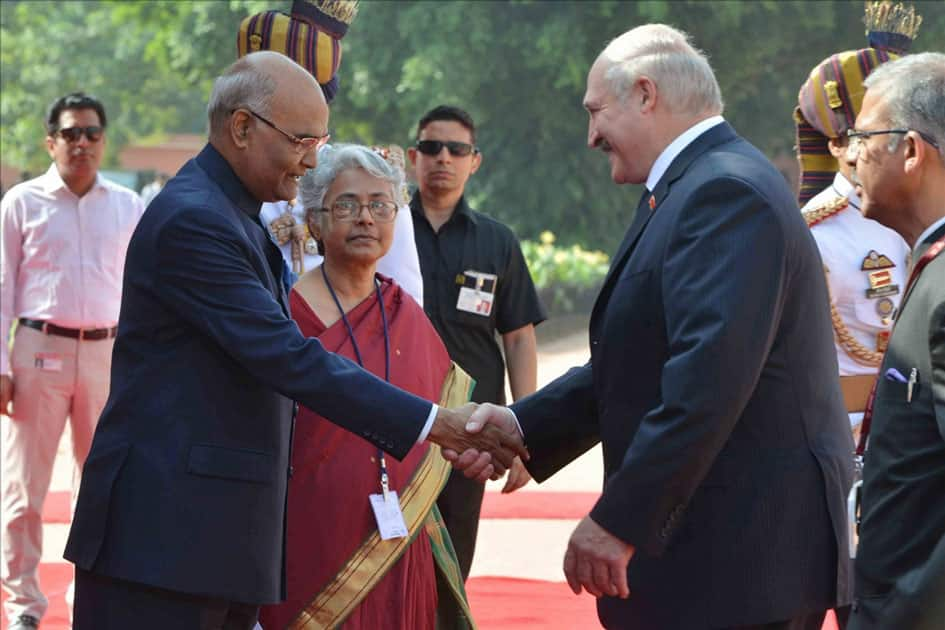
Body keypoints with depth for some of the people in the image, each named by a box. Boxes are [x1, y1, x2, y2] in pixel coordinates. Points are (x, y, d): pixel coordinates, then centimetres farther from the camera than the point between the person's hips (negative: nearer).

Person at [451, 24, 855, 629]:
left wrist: (619, 521, -23)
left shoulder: (725, 191, -17)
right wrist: (522, 425, 9)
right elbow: (634, 365, 18)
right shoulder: (709, 183, 16)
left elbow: (708, 379, -26)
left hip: (740, 555, -10)